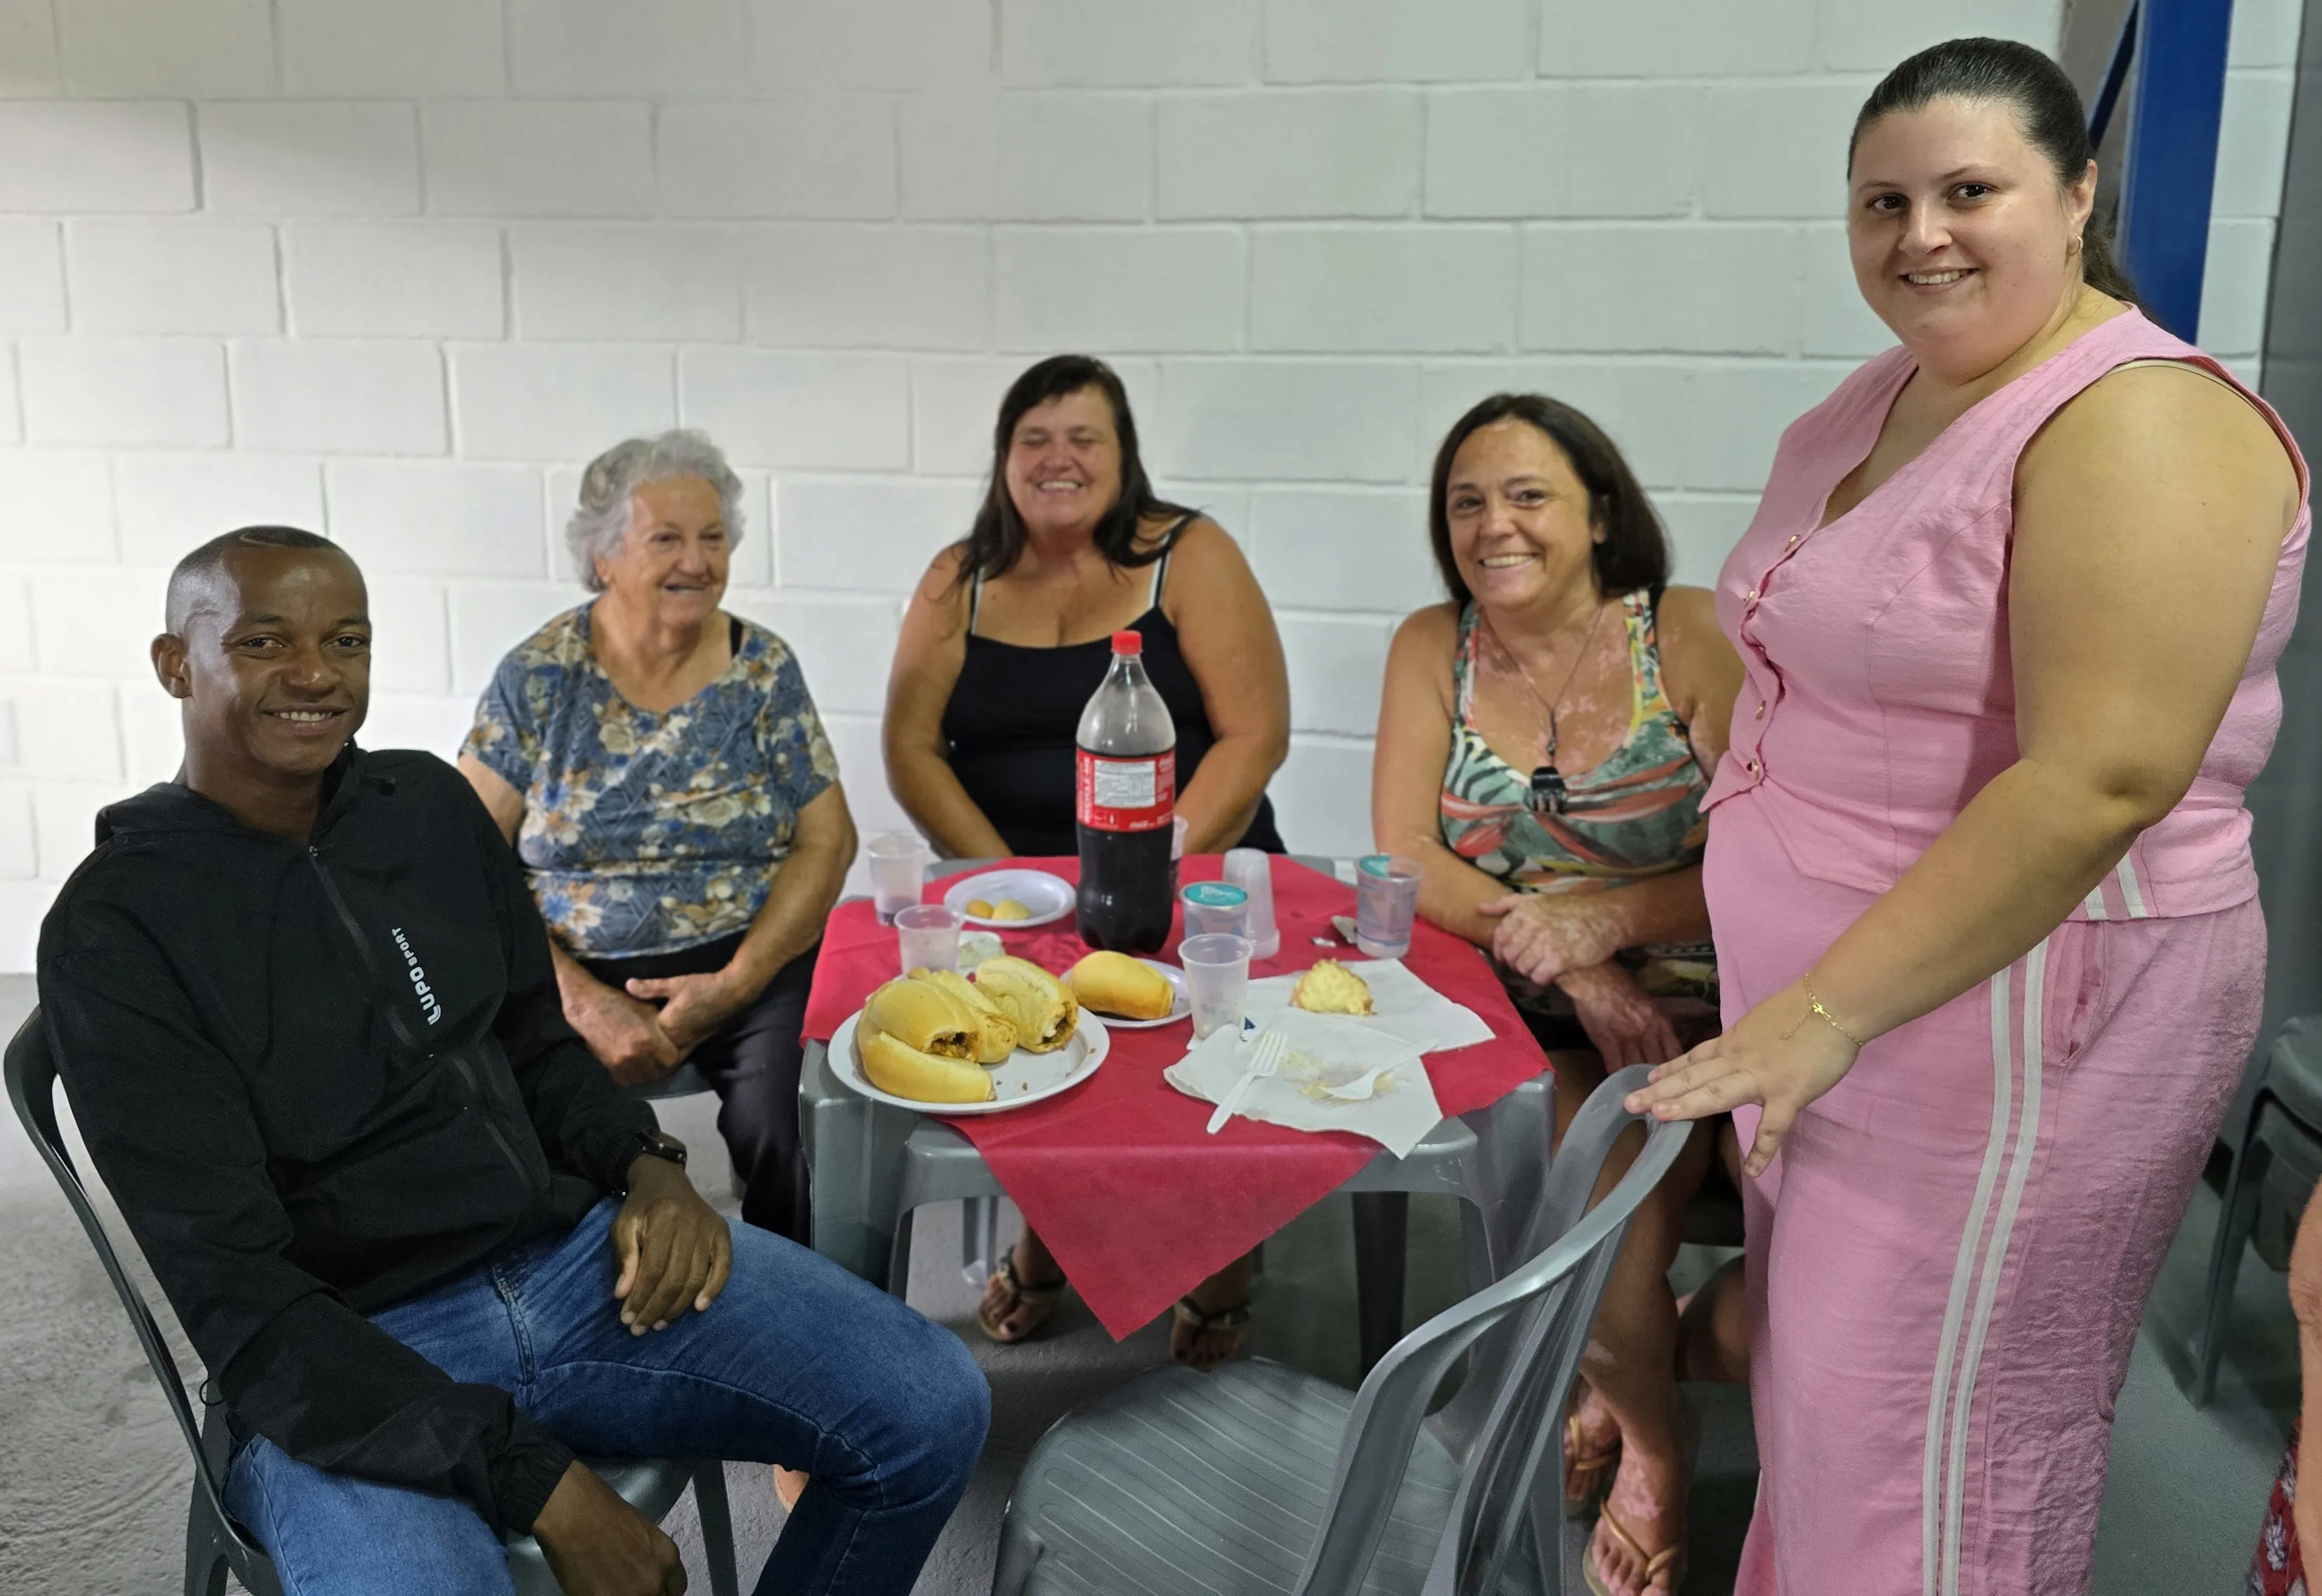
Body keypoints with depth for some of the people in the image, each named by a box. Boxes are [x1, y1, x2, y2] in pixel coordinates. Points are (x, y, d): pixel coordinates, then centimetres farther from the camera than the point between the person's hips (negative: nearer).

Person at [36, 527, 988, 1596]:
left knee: (933, 1410, -8)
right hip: (344, 1357, -5)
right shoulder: (116, 932, -12)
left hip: (577, 1256, 5)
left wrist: (646, 1169, -6)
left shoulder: (431, 804, 5)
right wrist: (539, 1485, -23)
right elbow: (239, 1301, -16)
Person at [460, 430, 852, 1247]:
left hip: (750, 961, 1)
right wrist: (583, 1001, -14)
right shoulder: (539, 675, -1)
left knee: (777, 1133, -26)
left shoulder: (763, 668, 3)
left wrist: (735, 984, -11)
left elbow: (826, 840, 1)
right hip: (577, 971, 0)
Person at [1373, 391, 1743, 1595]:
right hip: (1530, 1025, 2)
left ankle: (1626, 1397, 9)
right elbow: (1403, 859, -6)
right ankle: (1646, 1433, 7)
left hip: (1697, 1014, -2)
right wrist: (1560, 958, -18)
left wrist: (1607, 920, -26)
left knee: (1606, 1183, -25)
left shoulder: (1688, 636, -9)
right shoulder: (1434, 647, 1)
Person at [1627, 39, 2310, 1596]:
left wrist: (1827, 1012, -24)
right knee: (1824, 1397, 20)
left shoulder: (2135, 427, -18)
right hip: (1827, 1008, 8)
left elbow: (2100, 781, -26)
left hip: (2012, 1026, -8)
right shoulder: (1885, 395, 10)